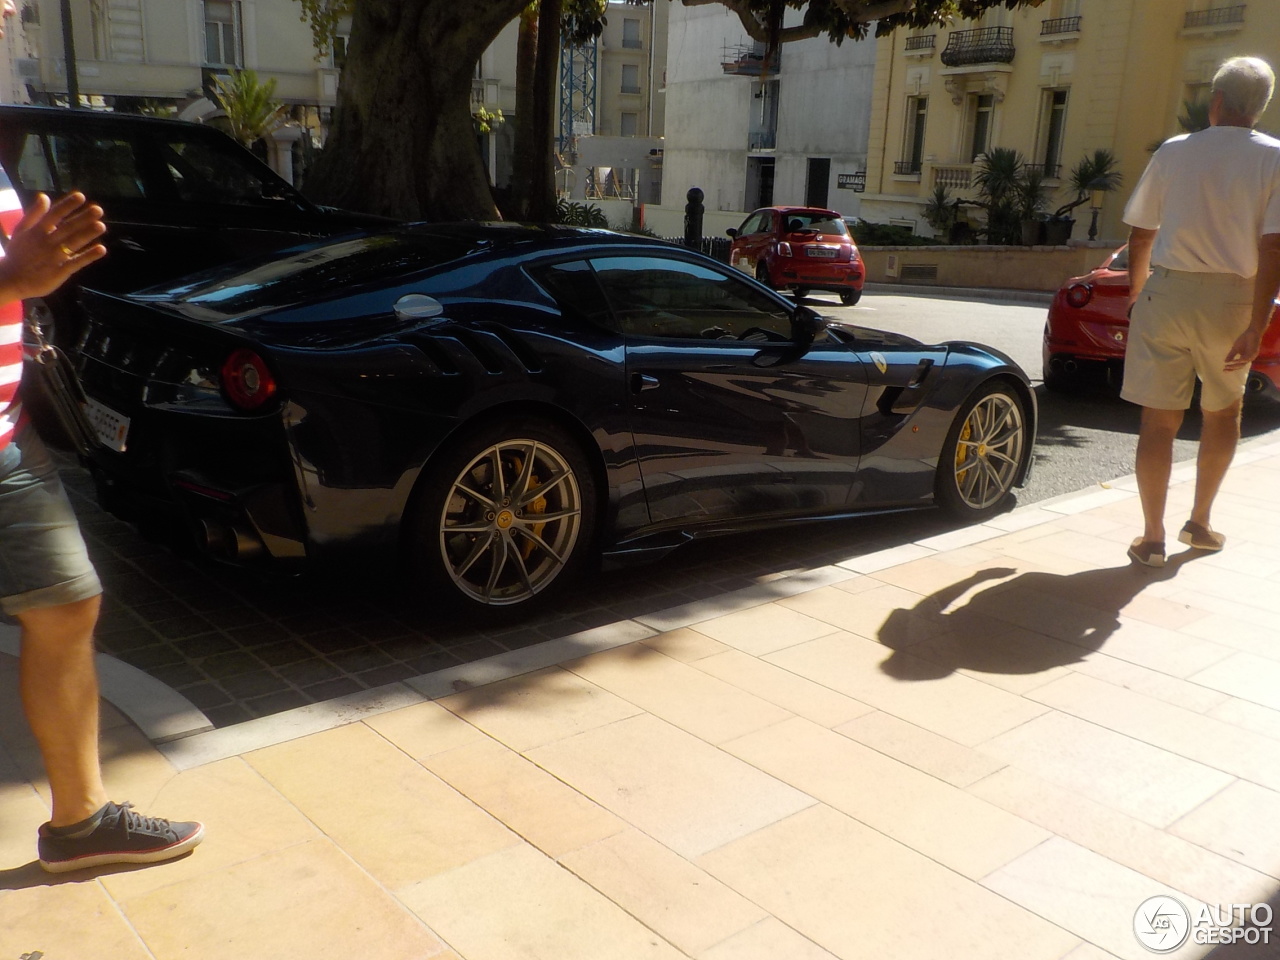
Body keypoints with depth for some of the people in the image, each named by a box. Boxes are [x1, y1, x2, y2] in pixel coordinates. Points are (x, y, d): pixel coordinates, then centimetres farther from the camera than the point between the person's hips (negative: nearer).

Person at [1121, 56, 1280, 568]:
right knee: (1223, 413, 20)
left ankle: (1152, 537, 4)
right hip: (1232, 300, 0)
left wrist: (1136, 294, 22)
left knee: (1159, 419, 3)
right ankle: (1199, 523, 27)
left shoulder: (1173, 151, 4)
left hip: (1167, 294, 0)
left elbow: (1141, 233, 9)